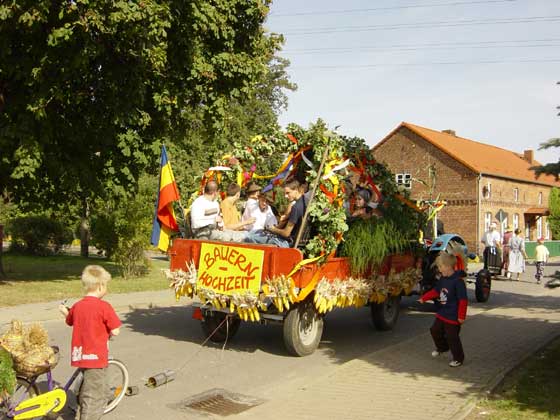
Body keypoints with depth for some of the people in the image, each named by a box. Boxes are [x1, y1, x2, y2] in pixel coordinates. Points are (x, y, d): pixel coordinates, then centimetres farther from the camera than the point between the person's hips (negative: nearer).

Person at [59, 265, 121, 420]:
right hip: (96, 357, -7)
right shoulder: (104, 307, -16)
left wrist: (64, 311, 42)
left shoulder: (77, 306, 2)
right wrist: (107, 333, 6)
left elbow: (70, 321, 22)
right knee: (94, 395, 1)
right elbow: (115, 332, -16)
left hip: (81, 355, 7)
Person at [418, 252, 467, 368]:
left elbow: (463, 300, -21)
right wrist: (423, 298, 10)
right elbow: (435, 291, 17)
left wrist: (461, 316, -18)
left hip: (453, 316, -9)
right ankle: (442, 348, 43)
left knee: (452, 337, 0)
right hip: (442, 313, 9)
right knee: (435, 330, 19)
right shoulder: (443, 279, 3)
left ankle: (458, 358, 19)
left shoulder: (458, 281, -23)